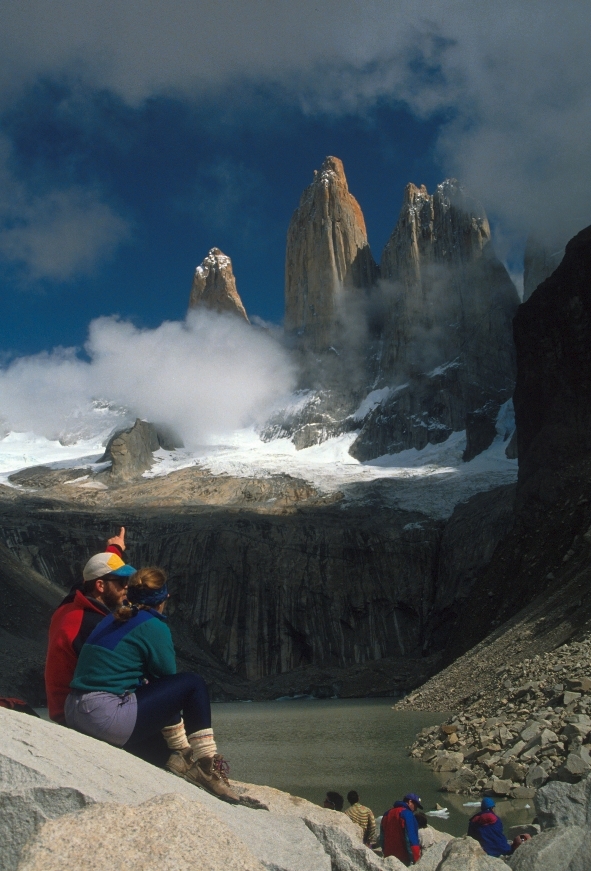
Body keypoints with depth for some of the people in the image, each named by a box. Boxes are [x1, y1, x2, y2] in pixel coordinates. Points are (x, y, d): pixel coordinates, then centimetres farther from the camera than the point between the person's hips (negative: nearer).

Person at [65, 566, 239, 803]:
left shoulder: (112, 620, 15)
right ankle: (208, 765, 8)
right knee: (194, 684, 2)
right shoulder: (154, 627, -7)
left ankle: (181, 754, 16)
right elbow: (168, 675, 4)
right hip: (107, 718, -9)